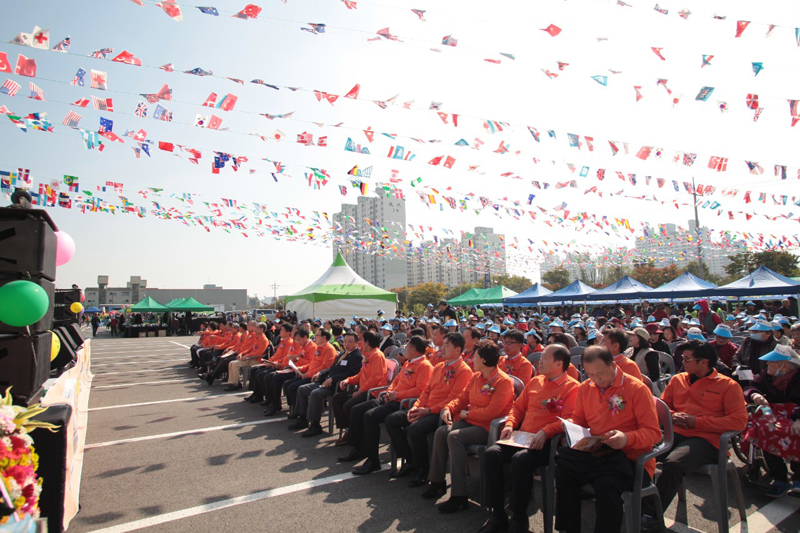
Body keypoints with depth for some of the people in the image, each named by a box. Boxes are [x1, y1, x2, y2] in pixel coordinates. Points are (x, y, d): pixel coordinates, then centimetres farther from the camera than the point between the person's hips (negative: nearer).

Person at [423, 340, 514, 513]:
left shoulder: (504, 382, -16)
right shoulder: (476, 377, 10)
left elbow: (492, 411, -23)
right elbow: (463, 398, 16)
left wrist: (467, 414, -13)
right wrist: (448, 408, -4)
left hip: (489, 427, -8)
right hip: (470, 421, 8)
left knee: (454, 437, -28)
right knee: (441, 432, -11)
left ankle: (459, 496, -21)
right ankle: (437, 482, 3)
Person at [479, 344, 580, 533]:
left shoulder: (572, 387, -2)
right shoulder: (535, 381, 18)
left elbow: (568, 420, -13)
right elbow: (518, 407, 21)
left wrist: (545, 432, -26)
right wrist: (510, 424, 3)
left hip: (547, 442, -6)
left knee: (520, 460, -34)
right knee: (491, 453, -19)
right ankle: (498, 515, -6)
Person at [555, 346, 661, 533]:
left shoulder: (637, 389, -7)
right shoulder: (585, 388, 8)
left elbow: (653, 433, -8)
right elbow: (579, 420, 21)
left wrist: (627, 438, -27)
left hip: (630, 458, -4)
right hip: (595, 455, 5)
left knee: (606, 484, -35)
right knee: (563, 469, -24)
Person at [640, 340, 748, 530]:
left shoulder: (728, 385, 5)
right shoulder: (677, 379, 19)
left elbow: (739, 421, -6)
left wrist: (697, 421, -9)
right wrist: (672, 416, 2)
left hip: (705, 439, -4)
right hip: (674, 433, 5)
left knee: (673, 463, -35)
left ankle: (652, 514, -22)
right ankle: (642, 504, -17)